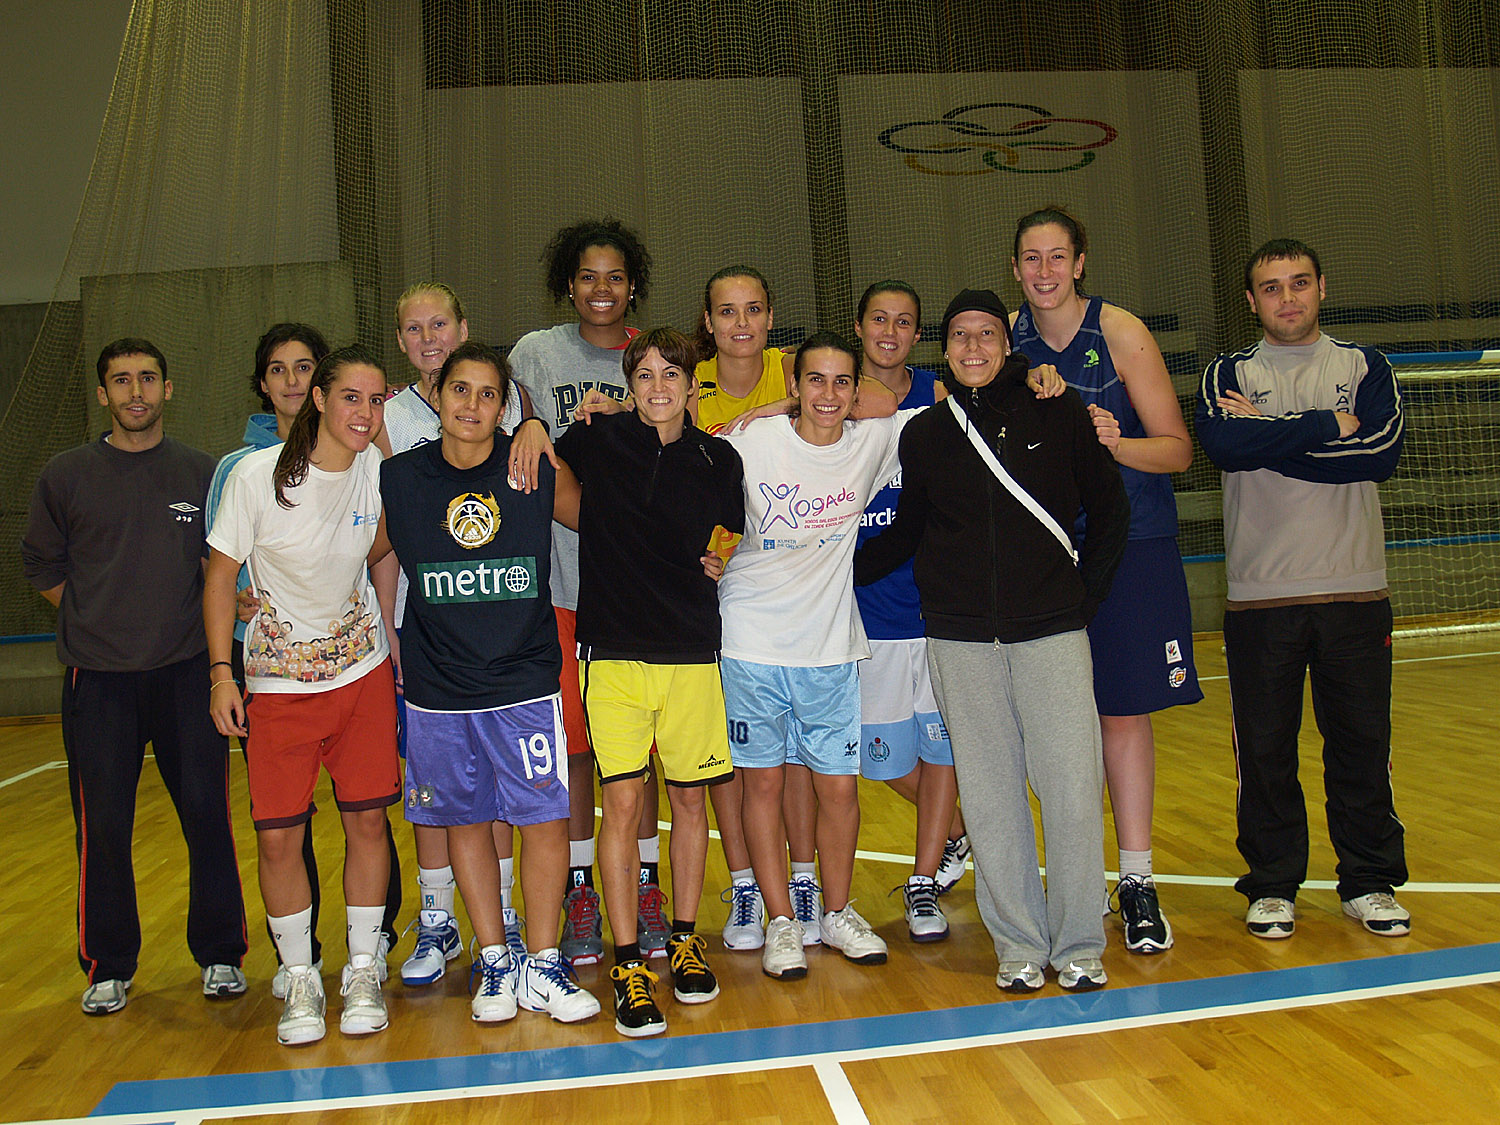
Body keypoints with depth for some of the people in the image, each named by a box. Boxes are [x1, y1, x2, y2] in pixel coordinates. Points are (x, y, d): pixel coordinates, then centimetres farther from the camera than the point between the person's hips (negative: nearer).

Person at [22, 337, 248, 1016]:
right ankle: (108, 967, 21)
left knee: (208, 815, 2)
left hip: (186, 672, 0)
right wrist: (100, 621, 4)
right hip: (97, 679, 0)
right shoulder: (66, 476, 3)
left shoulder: (202, 474, 5)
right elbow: (42, 566, 11)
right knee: (102, 827, 4)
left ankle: (219, 954, 18)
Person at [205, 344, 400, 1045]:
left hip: (362, 670, 2)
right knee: (277, 836, -2)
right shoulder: (257, 475, -14)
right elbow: (221, 574, -6)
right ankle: (300, 980, 17)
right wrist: (221, 672, -9)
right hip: (278, 678, -2)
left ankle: (362, 973, 19)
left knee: (366, 821, 4)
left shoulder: (379, 471, -7)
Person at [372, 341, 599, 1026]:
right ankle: (494, 963, 25)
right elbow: (366, 559, 13)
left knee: (546, 818, -1)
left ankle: (541, 966, 15)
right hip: (437, 689, 1)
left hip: (525, 682, -1)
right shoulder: (398, 479, -1)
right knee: (464, 821, 10)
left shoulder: (536, 469, -3)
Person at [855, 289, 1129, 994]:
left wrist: (1086, 592, 4)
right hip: (960, 640, 2)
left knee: (1072, 788, -2)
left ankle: (1079, 945, 14)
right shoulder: (924, 434, 9)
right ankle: (1019, 945, 19)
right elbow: (908, 531, 18)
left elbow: (1110, 509, 10)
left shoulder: (1059, 413, 3)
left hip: (1051, 631, -1)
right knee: (989, 797, 5)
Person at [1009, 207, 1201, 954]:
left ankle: (1137, 883, 10)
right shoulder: (1007, 339, 4)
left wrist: (1117, 444, -26)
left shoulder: (1121, 333, -5)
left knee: (1123, 712, 0)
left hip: (1128, 548, -2)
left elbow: (1177, 449, -7)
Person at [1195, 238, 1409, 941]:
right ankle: (1272, 885, 17)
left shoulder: (1364, 368, 9)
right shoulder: (1228, 375, 7)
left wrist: (1271, 437, -10)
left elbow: (1381, 453, -10)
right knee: (1264, 749, 4)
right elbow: (1222, 444, -15)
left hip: (1355, 591, 1)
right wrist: (1328, 425, -11)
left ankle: (1370, 882, 20)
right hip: (1259, 596, -1)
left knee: (1362, 743, 5)